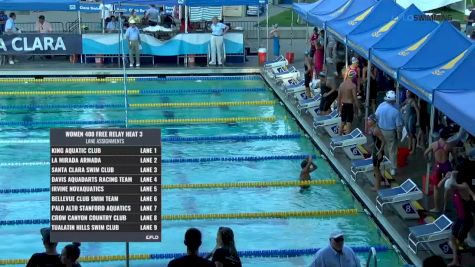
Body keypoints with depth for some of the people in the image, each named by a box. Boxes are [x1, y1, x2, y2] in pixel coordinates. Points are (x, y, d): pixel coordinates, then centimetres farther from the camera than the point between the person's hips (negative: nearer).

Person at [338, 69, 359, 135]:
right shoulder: (353, 85, -14)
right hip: (350, 105, -6)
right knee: (349, 123, -2)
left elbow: (339, 97, 9)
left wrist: (339, 106, 19)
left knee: (342, 122, 17)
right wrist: (357, 108, -7)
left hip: (343, 105, 6)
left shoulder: (342, 84, 5)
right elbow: (355, 98, -14)